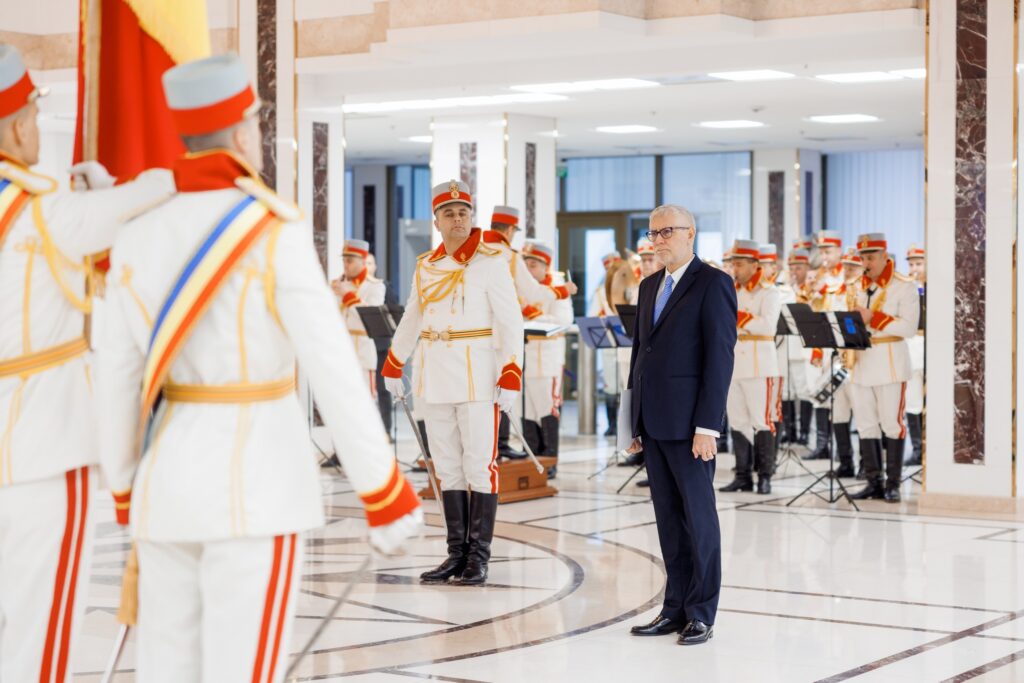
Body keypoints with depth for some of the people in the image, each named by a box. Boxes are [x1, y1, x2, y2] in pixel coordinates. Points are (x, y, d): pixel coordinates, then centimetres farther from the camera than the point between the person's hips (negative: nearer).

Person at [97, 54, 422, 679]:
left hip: (171, 475, 6)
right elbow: (334, 370, -16)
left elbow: (119, 378, 8)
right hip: (255, 484, -6)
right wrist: (385, 493, -10)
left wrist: (126, 492, 20)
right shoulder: (274, 234, -14)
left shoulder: (139, 239, 3)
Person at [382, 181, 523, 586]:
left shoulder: (491, 261, -5)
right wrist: (393, 366, 28)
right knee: (447, 467, 8)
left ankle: (478, 558, 2)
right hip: (435, 376, 6)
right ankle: (457, 553, 14)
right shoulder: (426, 266, 11)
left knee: (479, 465, -3)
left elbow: (510, 321, -10)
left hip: (477, 374, -6)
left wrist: (511, 376, -16)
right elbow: (411, 320, 23)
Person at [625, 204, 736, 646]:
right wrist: (636, 420, 13)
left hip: (688, 422, -7)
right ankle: (676, 608, 15)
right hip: (653, 422, 7)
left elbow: (720, 357, -13)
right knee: (668, 517, 10)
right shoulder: (649, 287, 17)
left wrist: (707, 426, -18)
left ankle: (701, 613, 6)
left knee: (698, 515, 0)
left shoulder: (713, 285, -7)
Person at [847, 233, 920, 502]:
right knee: (866, 426, 5)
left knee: (892, 423, -4)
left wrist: (873, 318, -19)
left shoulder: (905, 287, -4)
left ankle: (893, 484, 1)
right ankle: (873, 482, 10)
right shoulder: (860, 287, 15)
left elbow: (909, 327, -13)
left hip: (890, 362, -6)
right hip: (861, 362, 6)